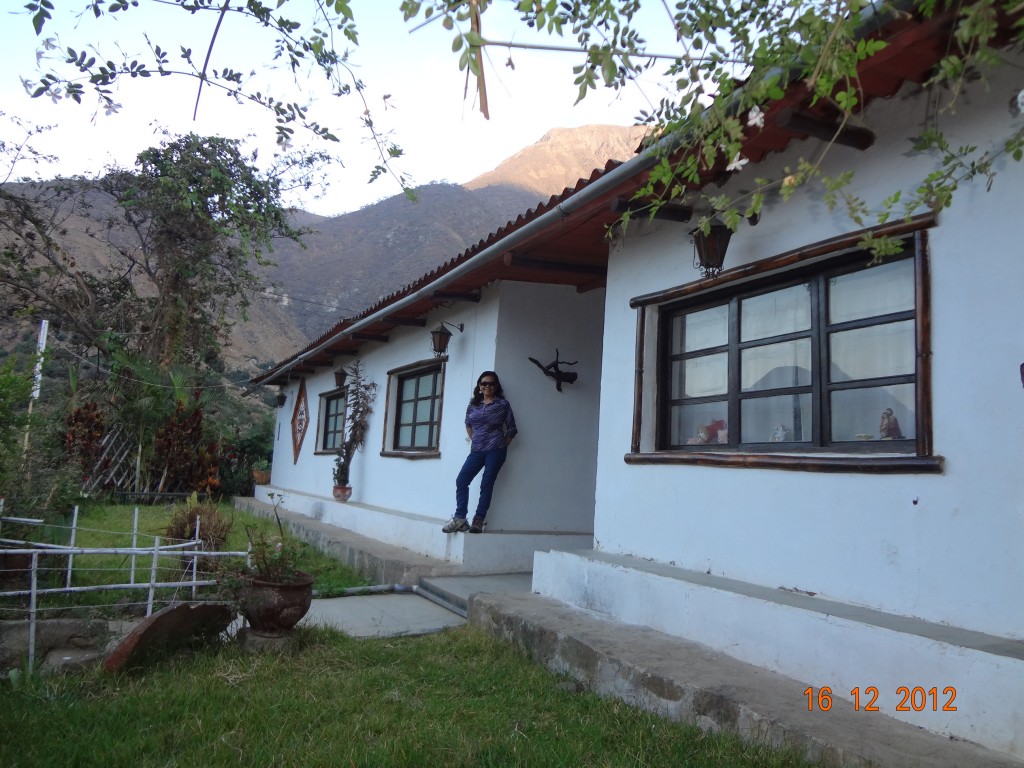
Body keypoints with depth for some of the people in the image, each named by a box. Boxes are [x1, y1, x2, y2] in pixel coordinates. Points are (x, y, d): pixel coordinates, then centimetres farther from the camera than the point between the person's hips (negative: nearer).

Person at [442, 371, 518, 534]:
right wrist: (474, 440, 14)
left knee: (486, 484, -4)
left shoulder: (503, 404, 0)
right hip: (476, 451, 4)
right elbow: (468, 425, 25)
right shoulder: (473, 405, 11)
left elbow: (512, 429, 3)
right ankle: (460, 519, -4)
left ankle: (479, 521, 0)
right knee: (461, 481, -6)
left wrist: (502, 446, 1)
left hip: (495, 451, -4)